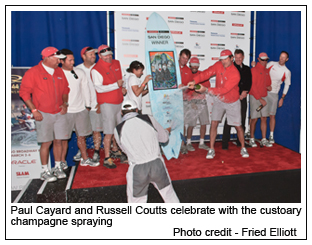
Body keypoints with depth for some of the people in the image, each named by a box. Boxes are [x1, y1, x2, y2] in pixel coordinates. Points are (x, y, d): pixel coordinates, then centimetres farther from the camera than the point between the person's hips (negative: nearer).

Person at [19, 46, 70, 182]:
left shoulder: (59, 71, 11)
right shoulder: (33, 72, -6)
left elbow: (65, 89, 19)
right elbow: (24, 92, -6)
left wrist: (65, 103, 4)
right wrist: (34, 110, -11)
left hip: (59, 113, 5)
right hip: (44, 114, -5)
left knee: (58, 141, 7)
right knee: (46, 143, -1)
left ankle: (58, 168, 21)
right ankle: (45, 171, 13)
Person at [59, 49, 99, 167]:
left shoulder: (80, 72, 8)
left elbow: (85, 88, 14)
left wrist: (88, 105, 11)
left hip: (81, 110, 4)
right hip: (66, 111, -3)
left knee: (82, 136, 13)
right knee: (64, 138, 3)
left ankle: (85, 159, 26)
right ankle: (62, 161, 19)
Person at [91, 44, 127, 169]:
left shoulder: (116, 63, 11)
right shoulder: (96, 69, -12)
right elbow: (99, 88, -19)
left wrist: (122, 88, 6)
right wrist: (116, 85, -20)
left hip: (118, 101, 7)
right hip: (107, 103, -7)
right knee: (109, 132, -6)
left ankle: (115, 150, 35)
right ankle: (107, 158, 6)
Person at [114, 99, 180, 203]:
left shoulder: (118, 129, 0)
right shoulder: (148, 119, 2)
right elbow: (164, 138, 13)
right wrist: (167, 131, 36)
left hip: (137, 169, -1)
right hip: (157, 163, 2)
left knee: (136, 200, 16)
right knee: (168, 192, 23)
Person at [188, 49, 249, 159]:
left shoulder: (235, 74, -26)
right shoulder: (218, 65, -9)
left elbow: (223, 90, -31)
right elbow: (207, 73, -20)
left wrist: (207, 90, -37)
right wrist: (195, 81, -37)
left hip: (232, 102, -3)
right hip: (219, 100, 3)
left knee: (238, 126, 5)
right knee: (214, 123, -7)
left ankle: (243, 148, 26)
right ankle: (211, 149, 3)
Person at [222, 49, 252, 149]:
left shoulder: (247, 69, 17)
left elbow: (249, 82, 14)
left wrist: (245, 92, -4)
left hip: (242, 97, 5)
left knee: (242, 119, 7)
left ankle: (240, 141, 18)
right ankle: (225, 143, -3)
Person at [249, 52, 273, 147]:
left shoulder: (266, 71, 14)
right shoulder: (254, 70, -7)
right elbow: (252, 86, -13)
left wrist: (268, 87, 1)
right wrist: (260, 99, -16)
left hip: (264, 97, 6)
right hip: (255, 97, -6)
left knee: (264, 118, 4)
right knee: (254, 119, -4)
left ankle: (264, 139, 10)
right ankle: (252, 139, 7)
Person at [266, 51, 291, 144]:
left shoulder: (287, 72, 3)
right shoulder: (271, 64, 4)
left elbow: (287, 85, 8)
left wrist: (282, 98, 4)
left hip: (273, 94, 0)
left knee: (272, 115, -1)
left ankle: (271, 135, 10)